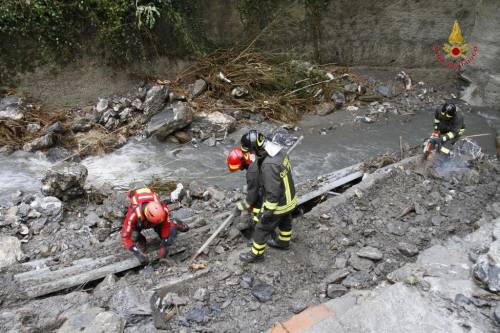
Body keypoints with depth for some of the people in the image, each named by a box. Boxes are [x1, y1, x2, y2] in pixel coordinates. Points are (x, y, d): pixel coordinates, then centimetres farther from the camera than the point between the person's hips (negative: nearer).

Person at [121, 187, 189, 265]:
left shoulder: (163, 209, -39)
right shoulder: (133, 214, -45)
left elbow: (166, 226, -23)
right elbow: (125, 236, -39)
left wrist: (163, 245, -26)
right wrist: (137, 253, -45)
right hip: (139, 221, -1)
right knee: (134, 236, -25)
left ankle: (175, 225, 14)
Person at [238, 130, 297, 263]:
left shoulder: (269, 165, -37)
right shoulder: (279, 150, -10)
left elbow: (273, 193, -32)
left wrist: (267, 212, -20)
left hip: (278, 204, -8)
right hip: (289, 198, 8)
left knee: (262, 229, 14)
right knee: (285, 221, 31)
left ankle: (256, 254, 34)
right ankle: (283, 242, 57)